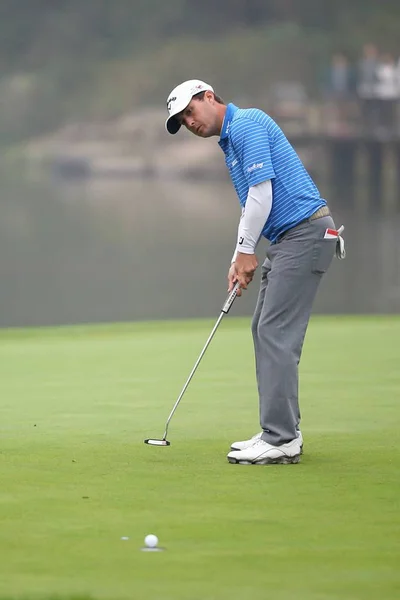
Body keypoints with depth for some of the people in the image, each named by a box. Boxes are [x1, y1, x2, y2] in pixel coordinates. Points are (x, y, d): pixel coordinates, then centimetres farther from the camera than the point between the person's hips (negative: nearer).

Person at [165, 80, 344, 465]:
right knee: (264, 330, 12)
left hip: (304, 233, -11)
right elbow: (252, 205, 25)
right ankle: (282, 430, 16)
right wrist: (239, 260, 15)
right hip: (287, 239, 11)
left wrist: (246, 250, -9)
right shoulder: (231, 140, 21)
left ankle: (281, 440, -12)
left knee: (276, 333, -12)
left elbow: (262, 192, -17)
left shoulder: (246, 124, -11)